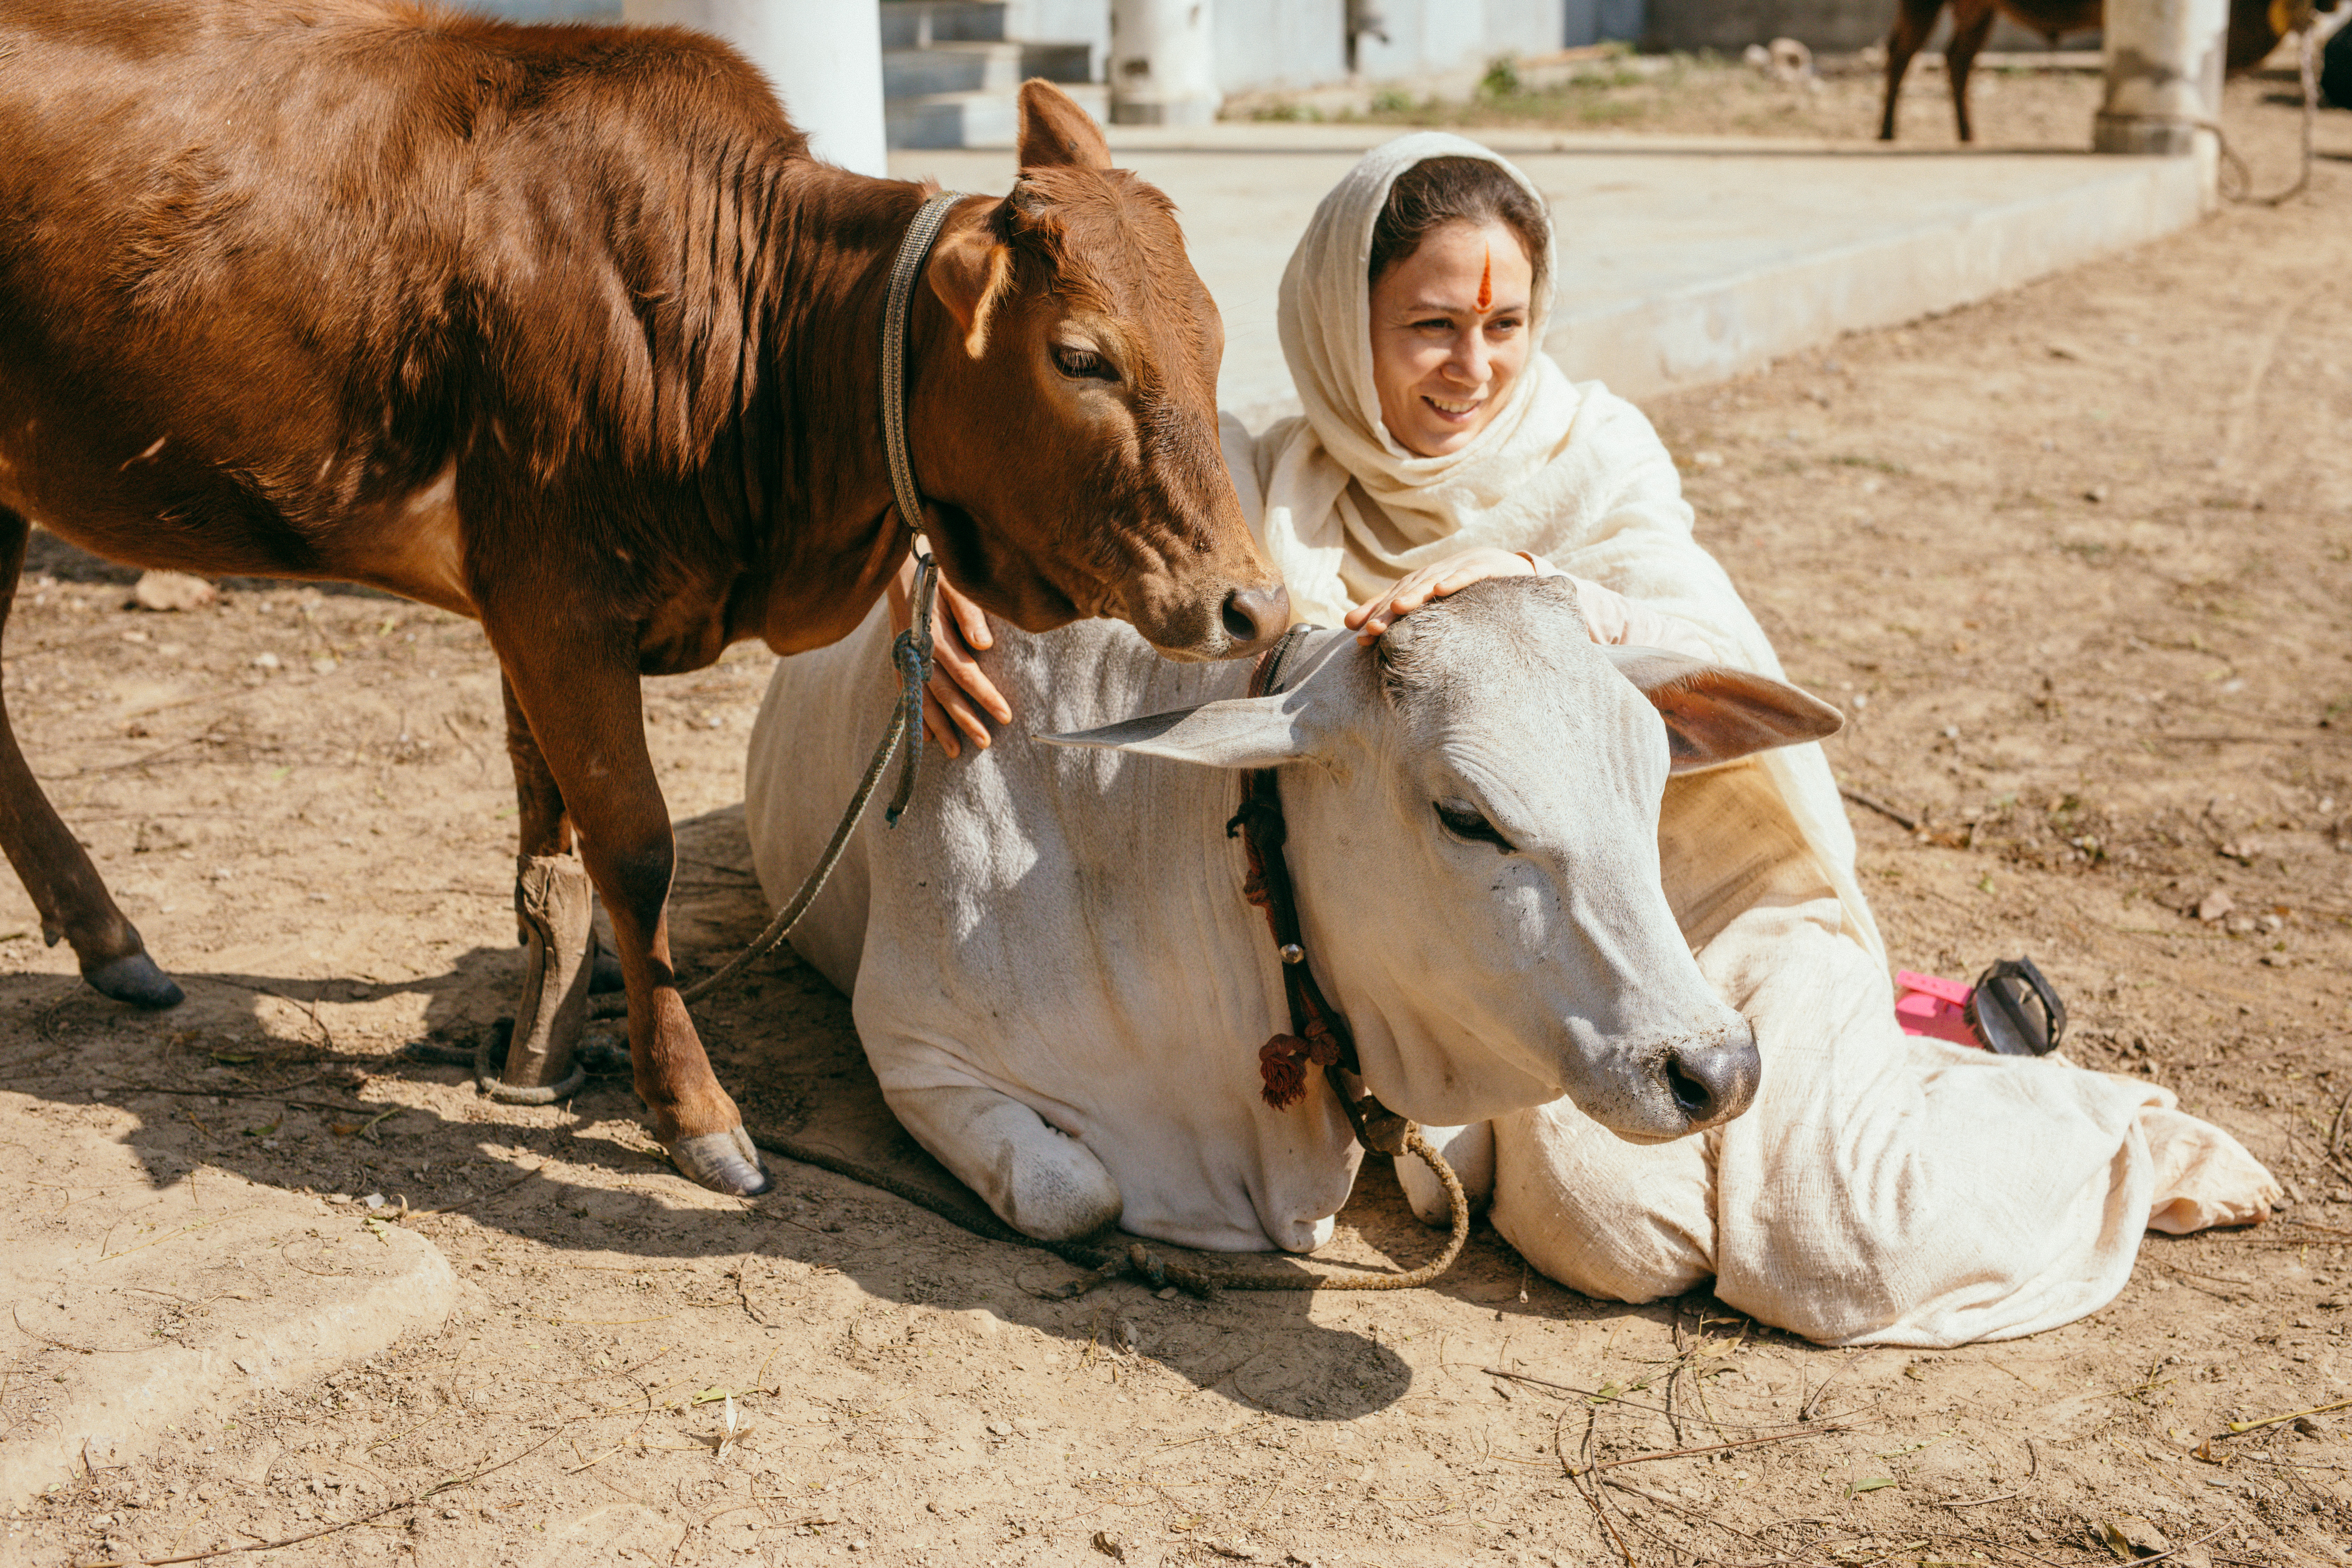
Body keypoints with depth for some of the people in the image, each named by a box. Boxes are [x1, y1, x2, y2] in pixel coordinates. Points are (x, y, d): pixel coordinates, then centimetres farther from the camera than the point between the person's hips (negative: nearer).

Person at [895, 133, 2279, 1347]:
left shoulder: (1589, 451, -5)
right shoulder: (1284, 486, 0)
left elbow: (1725, 664, -17)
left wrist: (1542, 598, -36)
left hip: (1721, 899, -2)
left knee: (1835, 1246, -18)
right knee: (1610, 1219, -25)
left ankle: (2100, 1127, 15)